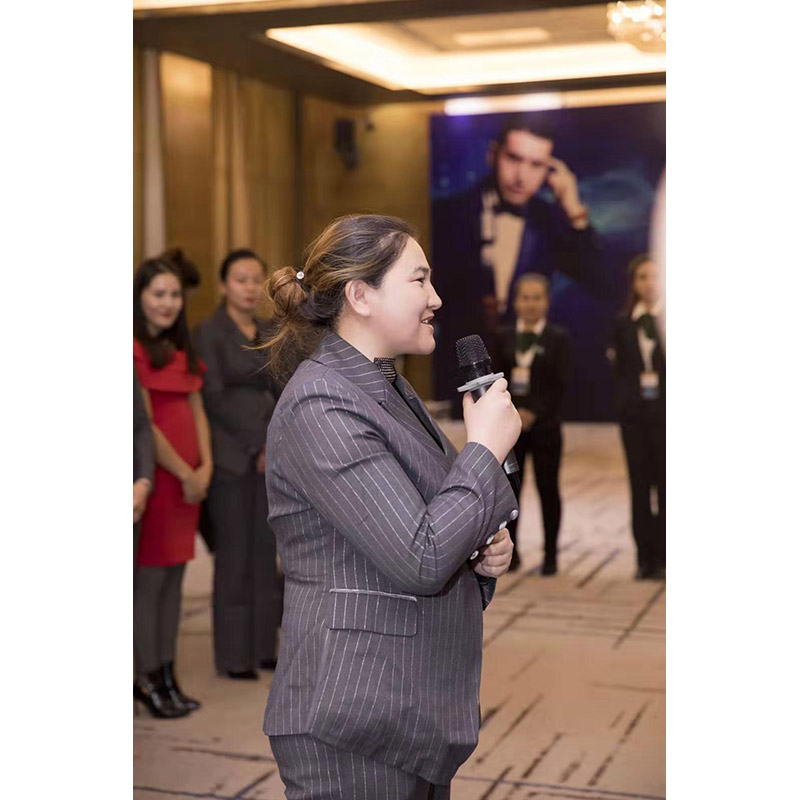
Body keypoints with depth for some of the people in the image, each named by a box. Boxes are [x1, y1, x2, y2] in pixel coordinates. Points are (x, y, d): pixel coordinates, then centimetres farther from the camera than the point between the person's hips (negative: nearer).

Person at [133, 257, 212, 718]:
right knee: (149, 580, -1)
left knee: (174, 579, 11)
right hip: (154, 475, -8)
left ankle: (167, 676, 19)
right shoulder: (135, 350, -11)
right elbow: (143, 425, -14)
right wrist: (186, 474, -9)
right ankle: (148, 680, 9)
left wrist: (205, 467, 0)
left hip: (189, 479, 8)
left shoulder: (180, 351, 17)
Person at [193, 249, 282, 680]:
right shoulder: (209, 333, -6)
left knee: (265, 553, 8)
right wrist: (260, 444, -11)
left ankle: (263, 646, 17)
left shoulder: (268, 334, 12)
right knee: (234, 555, 0)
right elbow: (214, 398, -11)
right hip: (231, 459, -6)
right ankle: (234, 655, 9)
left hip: (270, 459, 6)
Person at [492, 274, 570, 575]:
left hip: (544, 424, -2)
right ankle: (510, 551, 14)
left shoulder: (558, 338, 1)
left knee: (548, 489, 3)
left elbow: (559, 384, -6)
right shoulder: (503, 337, 9)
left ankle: (551, 555, 11)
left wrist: (534, 413, -15)